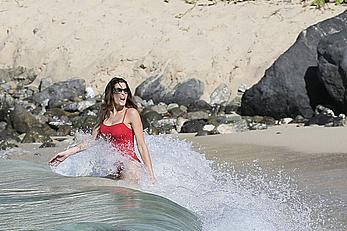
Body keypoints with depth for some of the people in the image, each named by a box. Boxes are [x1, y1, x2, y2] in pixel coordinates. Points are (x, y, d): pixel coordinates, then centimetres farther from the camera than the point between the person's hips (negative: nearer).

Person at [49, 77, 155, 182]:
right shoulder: (104, 113, 12)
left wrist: (150, 174, -9)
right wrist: (67, 153, 9)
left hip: (130, 164, -5)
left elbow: (142, 146, -6)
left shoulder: (131, 113, -4)